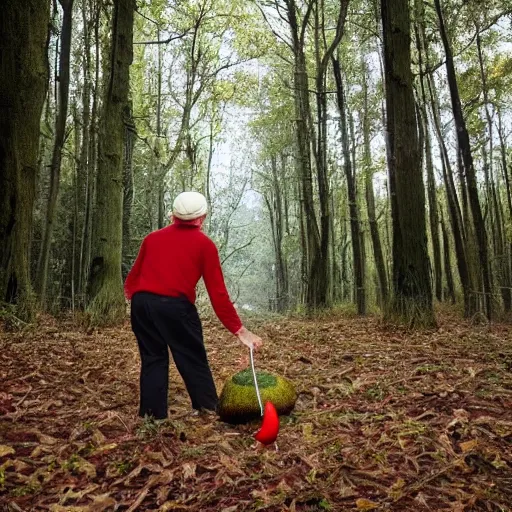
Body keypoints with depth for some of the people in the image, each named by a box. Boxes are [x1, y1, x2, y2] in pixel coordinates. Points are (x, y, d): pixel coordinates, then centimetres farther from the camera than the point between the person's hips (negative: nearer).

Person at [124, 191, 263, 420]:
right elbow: (218, 294, -1)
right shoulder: (205, 244, 4)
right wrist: (240, 330, 2)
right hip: (175, 306, -4)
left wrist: (134, 297, 40)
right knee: (194, 361, 8)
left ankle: (153, 416, 20)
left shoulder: (152, 238, 16)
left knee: (152, 359, 16)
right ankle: (209, 410, 15)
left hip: (141, 303, 4)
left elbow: (133, 275, 19)